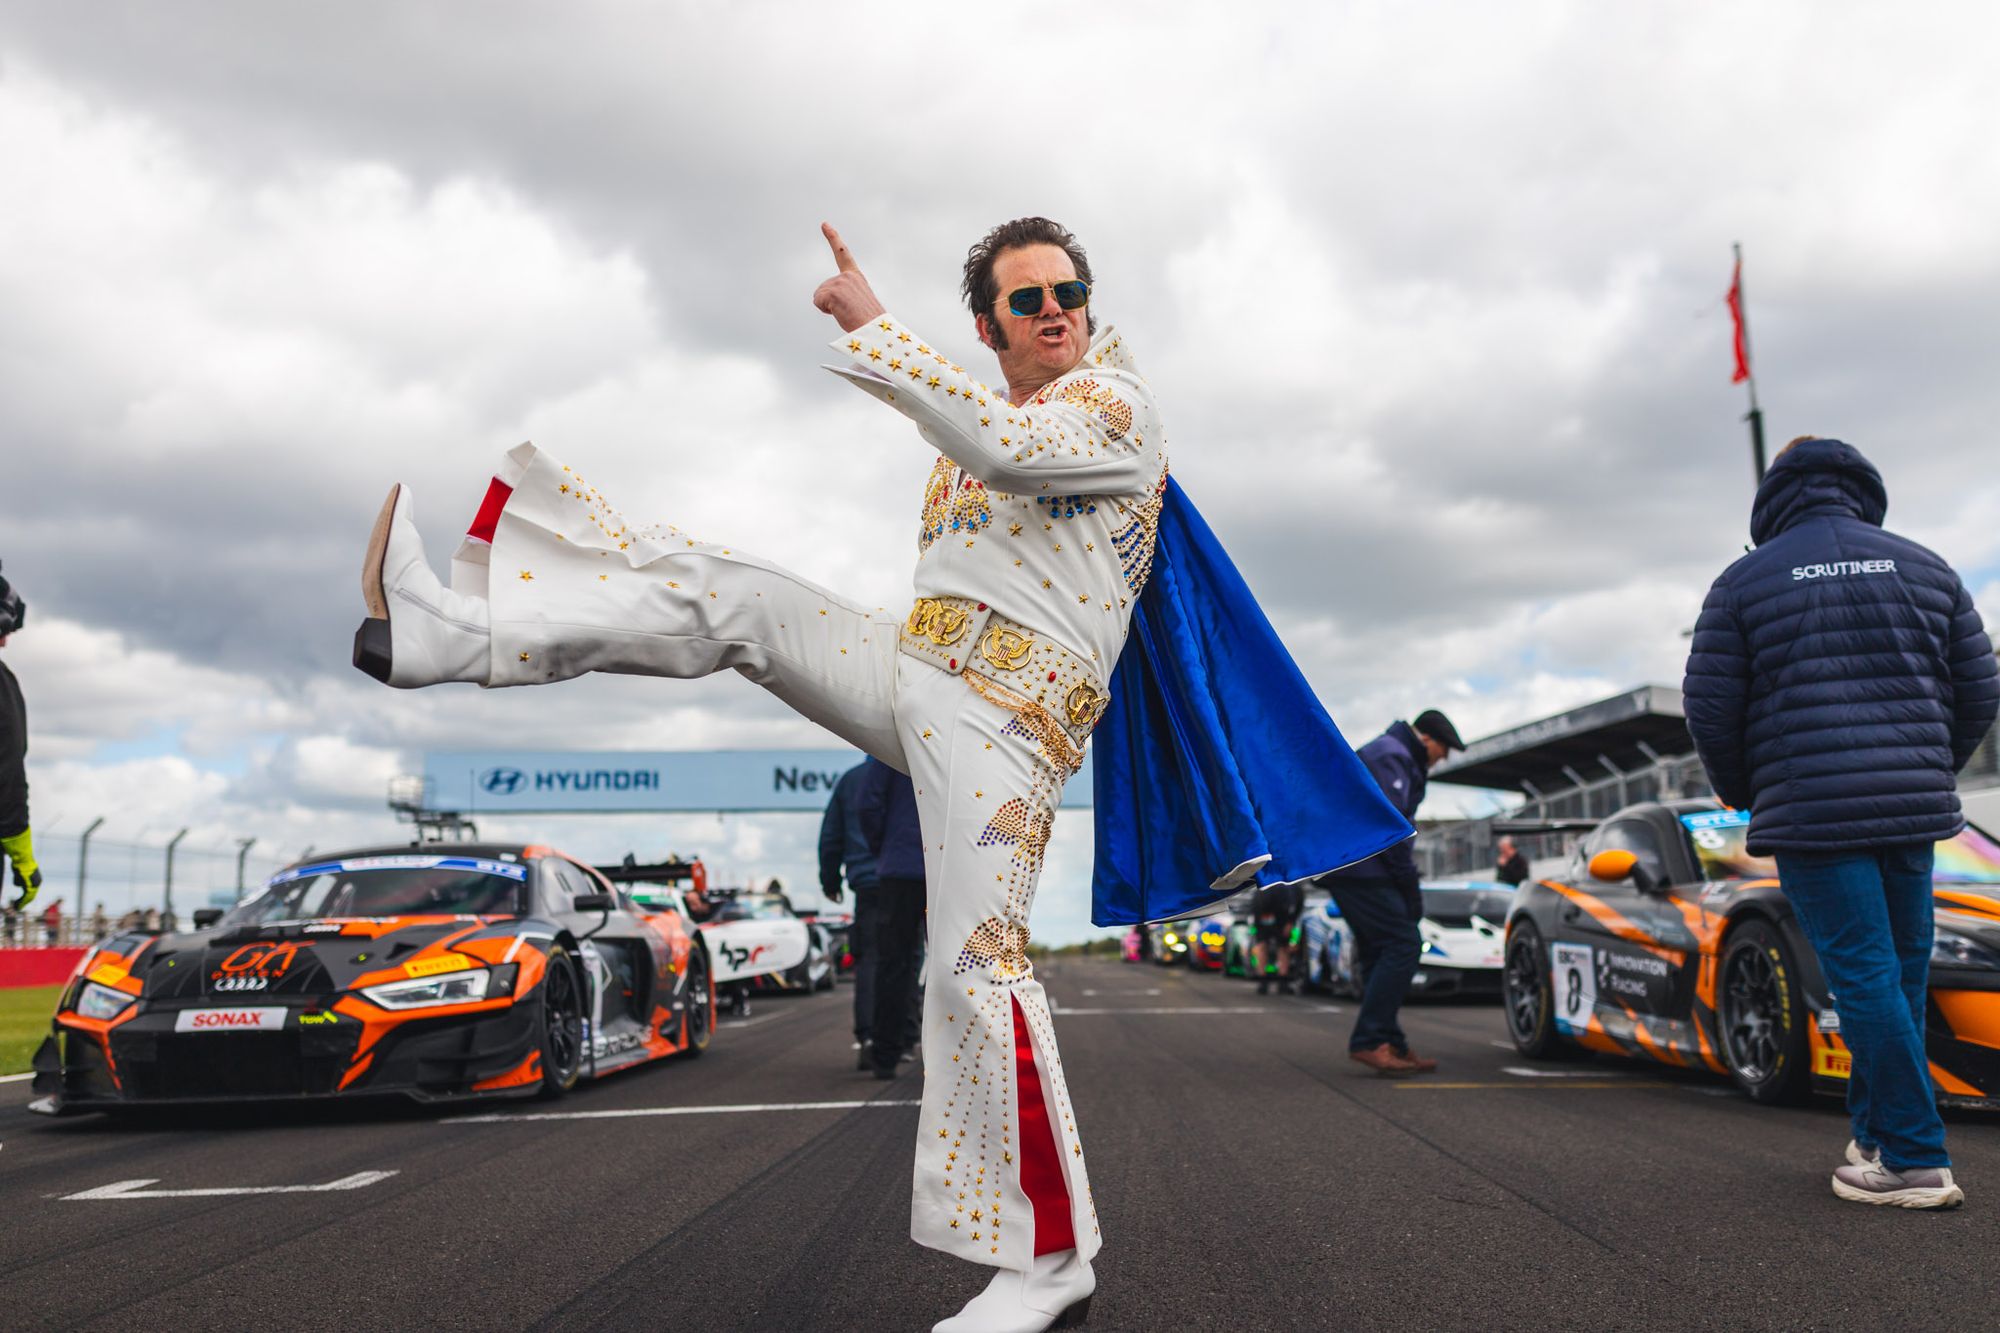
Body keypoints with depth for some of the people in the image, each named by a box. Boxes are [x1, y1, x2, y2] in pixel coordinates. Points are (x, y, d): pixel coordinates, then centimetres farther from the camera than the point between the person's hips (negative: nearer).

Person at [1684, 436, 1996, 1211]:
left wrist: (1740, 792, 14)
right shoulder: (1924, 567, 10)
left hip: (1809, 812, -4)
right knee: (1900, 972, 13)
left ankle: (1915, 1161, -2)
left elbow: (1711, 709, -3)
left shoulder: (1745, 582, 0)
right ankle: (1876, 1132, 21)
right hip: (1914, 808, 4)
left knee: (1865, 976, -4)